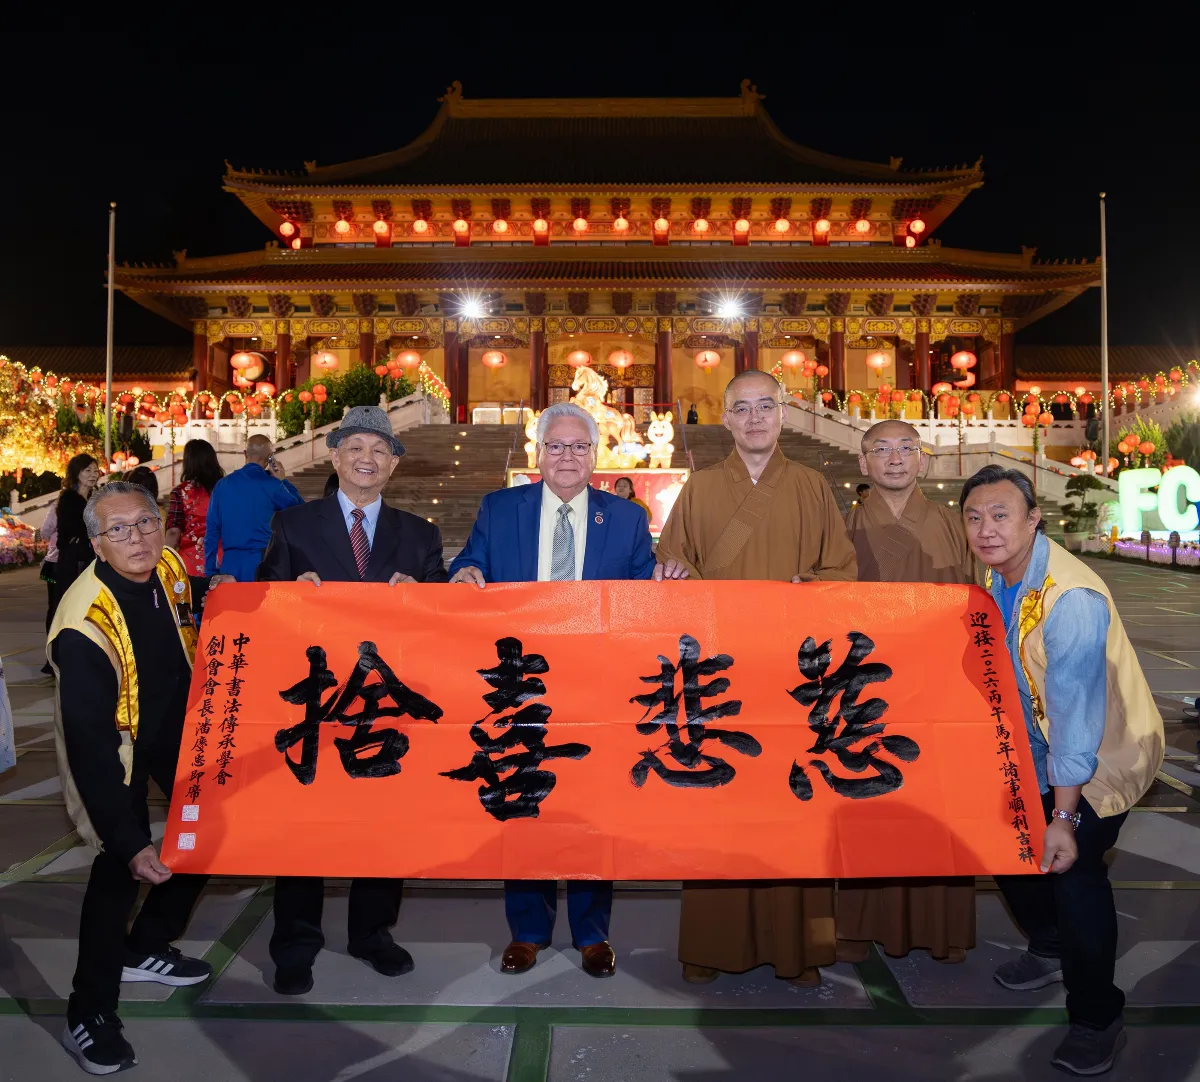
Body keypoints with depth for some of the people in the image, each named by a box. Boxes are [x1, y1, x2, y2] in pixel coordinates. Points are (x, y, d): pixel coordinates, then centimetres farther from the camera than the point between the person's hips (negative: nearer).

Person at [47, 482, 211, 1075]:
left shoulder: (168, 565, -16)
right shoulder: (83, 626, -35)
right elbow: (90, 745, -35)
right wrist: (129, 842, -36)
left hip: (176, 721, 7)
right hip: (115, 742, -7)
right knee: (121, 864, -11)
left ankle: (146, 947, 33)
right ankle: (89, 1013, 10)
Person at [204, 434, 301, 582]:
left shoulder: (222, 484, 5)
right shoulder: (272, 485, -6)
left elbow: (212, 531, 6)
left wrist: (210, 572, 10)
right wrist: (283, 480, 13)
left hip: (230, 564, 4)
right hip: (264, 563, -3)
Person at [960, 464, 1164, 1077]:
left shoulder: (1072, 599, -32)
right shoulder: (997, 577, -7)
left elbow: (1077, 716, -31)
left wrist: (1065, 815, -28)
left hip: (1106, 750, -8)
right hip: (1040, 744, 8)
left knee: (1071, 864, -15)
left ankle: (1097, 1019, 8)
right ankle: (1051, 950, 37)